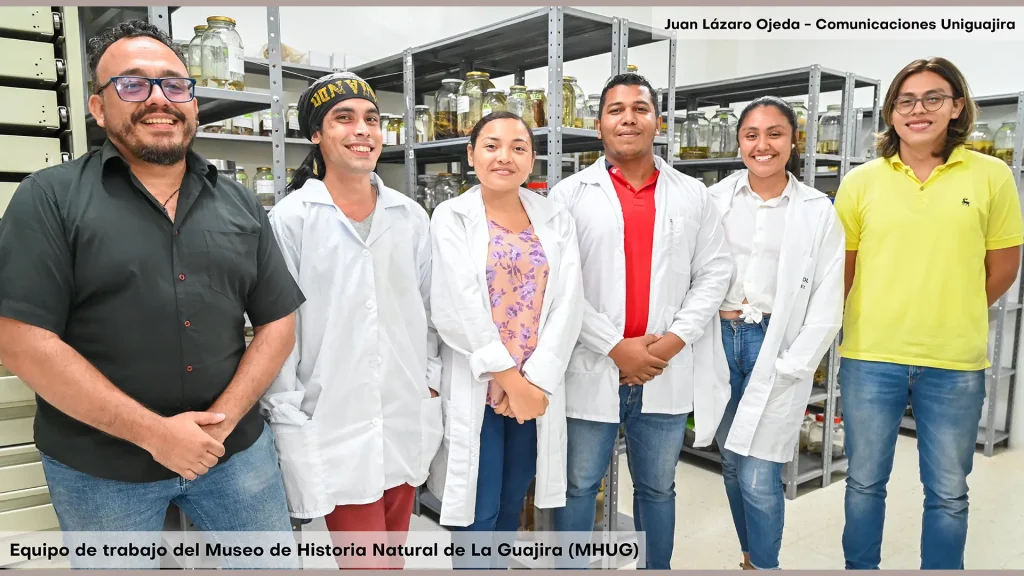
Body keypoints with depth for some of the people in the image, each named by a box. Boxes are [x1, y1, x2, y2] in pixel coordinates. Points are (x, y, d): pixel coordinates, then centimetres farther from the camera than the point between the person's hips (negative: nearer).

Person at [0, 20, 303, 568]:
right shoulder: (49, 198, -7)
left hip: (236, 449, 3)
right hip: (98, 467, -2)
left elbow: (277, 322, 3)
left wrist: (221, 422, -10)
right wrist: (153, 432, -16)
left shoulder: (240, 205, 4)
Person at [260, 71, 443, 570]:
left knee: (391, 552, 18)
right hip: (333, 421, -4)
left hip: (407, 414, 4)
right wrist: (287, 417, -8)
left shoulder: (410, 217, 5)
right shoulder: (291, 219, -8)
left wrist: (433, 379, 8)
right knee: (368, 563, 1)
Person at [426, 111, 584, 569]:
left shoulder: (556, 220, 6)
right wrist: (511, 380, -13)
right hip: (475, 389, -3)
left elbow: (568, 304, -2)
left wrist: (533, 381, -12)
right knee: (476, 515, 2)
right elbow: (459, 309, -11)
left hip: (537, 387, 3)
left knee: (510, 509, 16)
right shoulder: (451, 217, -2)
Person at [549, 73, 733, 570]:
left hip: (668, 373, 3)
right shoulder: (570, 195, -1)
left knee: (657, 487, 18)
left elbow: (714, 272, 5)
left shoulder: (693, 196, 8)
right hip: (591, 370, -2)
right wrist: (614, 346, -13)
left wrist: (676, 338, -9)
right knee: (579, 486, 10)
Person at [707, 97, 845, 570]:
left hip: (776, 345, -2)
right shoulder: (715, 199, 3)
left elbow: (827, 303, -2)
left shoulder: (818, 211, -1)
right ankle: (749, 557, 35)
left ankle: (764, 565, 19)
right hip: (719, 338, 3)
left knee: (759, 480, -4)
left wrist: (790, 367, -7)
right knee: (731, 465, 15)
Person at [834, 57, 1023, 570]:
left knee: (948, 493, 13)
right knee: (865, 483, 14)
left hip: (955, 363, 0)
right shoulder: (860, 182, 0)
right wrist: (878, 320, 7)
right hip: (870, 357, 1)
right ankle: (859, 567, 34)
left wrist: (951, 317, 10)